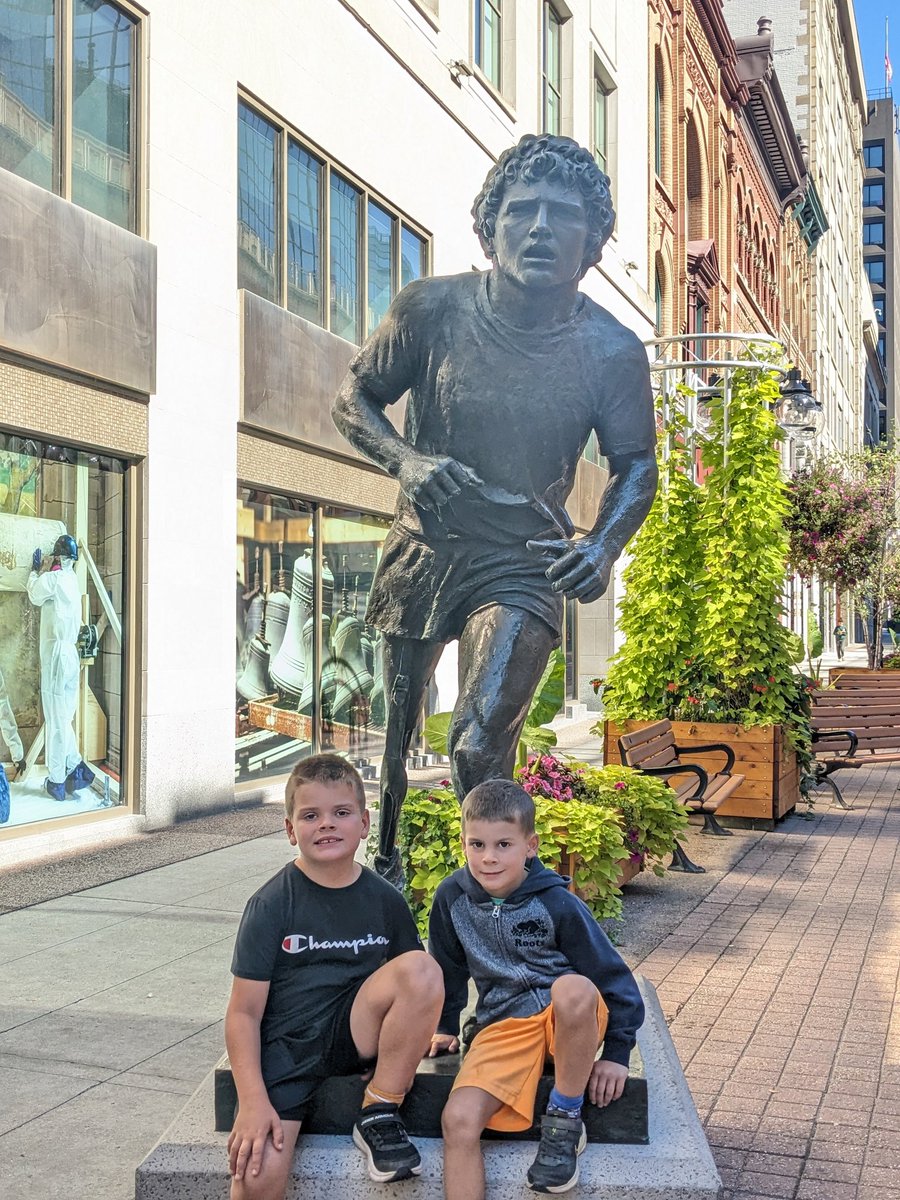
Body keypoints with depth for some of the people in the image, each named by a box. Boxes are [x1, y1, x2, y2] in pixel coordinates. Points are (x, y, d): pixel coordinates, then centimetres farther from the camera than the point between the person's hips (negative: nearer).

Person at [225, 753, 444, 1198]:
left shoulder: (384, 901, 3)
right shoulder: (271, 904, -6)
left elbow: (414, 987, 15)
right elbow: (244, 1011, -7)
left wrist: (420, 1034, -5)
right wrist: (253, 1102, -16)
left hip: (353, 1034, 3)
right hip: (283, 1047, -3)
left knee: (423, 967, -23)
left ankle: (379, 1112, -10)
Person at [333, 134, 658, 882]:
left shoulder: (612, 352, -11)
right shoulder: (433, 308, -11)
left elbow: (635, 465, 2)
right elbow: (354, 399, 1)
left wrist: (604, 546, -18)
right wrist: (406, 459, -20)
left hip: (523, 567, -2)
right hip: (421, 553, 2)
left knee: (479, 748, -20)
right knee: (392, 742, 15)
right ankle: (381, 868, 40)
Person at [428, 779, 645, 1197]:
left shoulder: (556, 903, -12)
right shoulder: (452, 897, -3)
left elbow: (613, 976, -5)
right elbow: (448, 970, 17)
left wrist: (616, 1053, -6)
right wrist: (445, 1026, 21)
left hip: (572, 1021, -2)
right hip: (503, 1025, 3)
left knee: (572, 989, -39)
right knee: (459, 1121, -24)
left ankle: (565, 1119, -16)